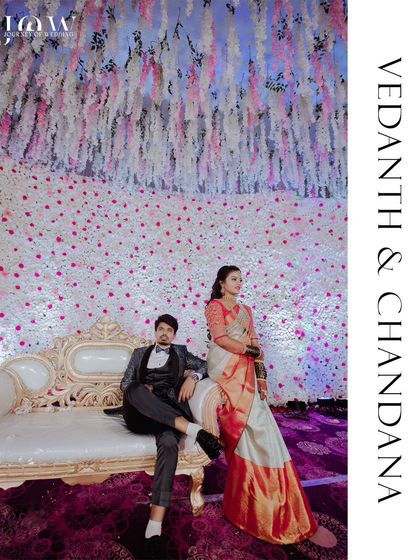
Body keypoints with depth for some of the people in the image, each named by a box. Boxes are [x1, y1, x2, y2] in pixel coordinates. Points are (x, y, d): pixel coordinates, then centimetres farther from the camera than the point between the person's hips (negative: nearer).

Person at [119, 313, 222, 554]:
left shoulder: (180, 352, 22)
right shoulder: (140, 352, 24)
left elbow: (206, 364, 13)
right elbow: (125, 383, 19)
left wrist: (192, 377, -9)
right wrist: (140, 389, -3)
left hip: (168, 413, 0)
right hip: (139, 415, 1)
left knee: (169, 444, -36)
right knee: (135, 389, -36)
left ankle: (155, 523, -39)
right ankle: (192, 429, -39)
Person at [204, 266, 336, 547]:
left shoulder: (246, 310, 21)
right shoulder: (214, 306, 2)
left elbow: (253, 342, 13)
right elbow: (221, 339, -10)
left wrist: (261, 375, 2)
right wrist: (253, 351, -6)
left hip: (246, 372, 7)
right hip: (226, 370, -6)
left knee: (251, 429, 0)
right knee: (256, 424, -12)